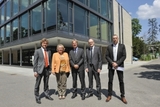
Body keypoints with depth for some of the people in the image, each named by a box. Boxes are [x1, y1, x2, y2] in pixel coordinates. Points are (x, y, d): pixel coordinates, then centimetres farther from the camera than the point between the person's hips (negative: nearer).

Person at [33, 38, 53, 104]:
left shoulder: (49, 52, 11)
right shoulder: (37, 51, -2)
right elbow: (35, 62, -5)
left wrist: (50, 69, 12)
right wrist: (35, 71, -11)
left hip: (47, 69, 4)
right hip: (40, 69, -4)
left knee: (46, 83, 15)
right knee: (37, 84, 4)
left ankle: (47, 95, 30)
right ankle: (37, 97, 18)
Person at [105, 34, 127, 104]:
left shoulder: (122, 46, 1)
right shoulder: (109, 47, 4)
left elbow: (124, 56, -5)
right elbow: (107, 56, 0)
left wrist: (117, 63, -14)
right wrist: (112, 63, -13)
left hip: (119, 66, -1)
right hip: (111, 66, 1)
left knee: (121, 81, 6)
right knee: (110, 81, 5)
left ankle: (122, 96, 19)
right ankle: (109, 95, 17)